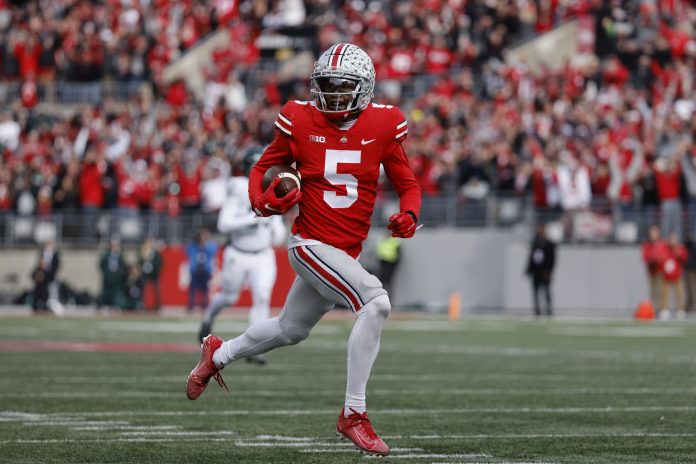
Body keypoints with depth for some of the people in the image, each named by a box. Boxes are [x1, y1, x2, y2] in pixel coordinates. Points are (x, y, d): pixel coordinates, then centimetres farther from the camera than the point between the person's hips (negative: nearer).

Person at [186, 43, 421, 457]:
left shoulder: (383, 125, -3)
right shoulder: (301, 121, -8)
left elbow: (408, 185, 5)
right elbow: (263, 168, 5)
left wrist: (409, 215, -17)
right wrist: (263, 200, -16)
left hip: (346, 251, 5)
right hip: (311, 244, -5)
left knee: (291, 329, 24)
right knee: (376, 303, -26)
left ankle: (219, 354, 52)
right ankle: (354, 415, -18)